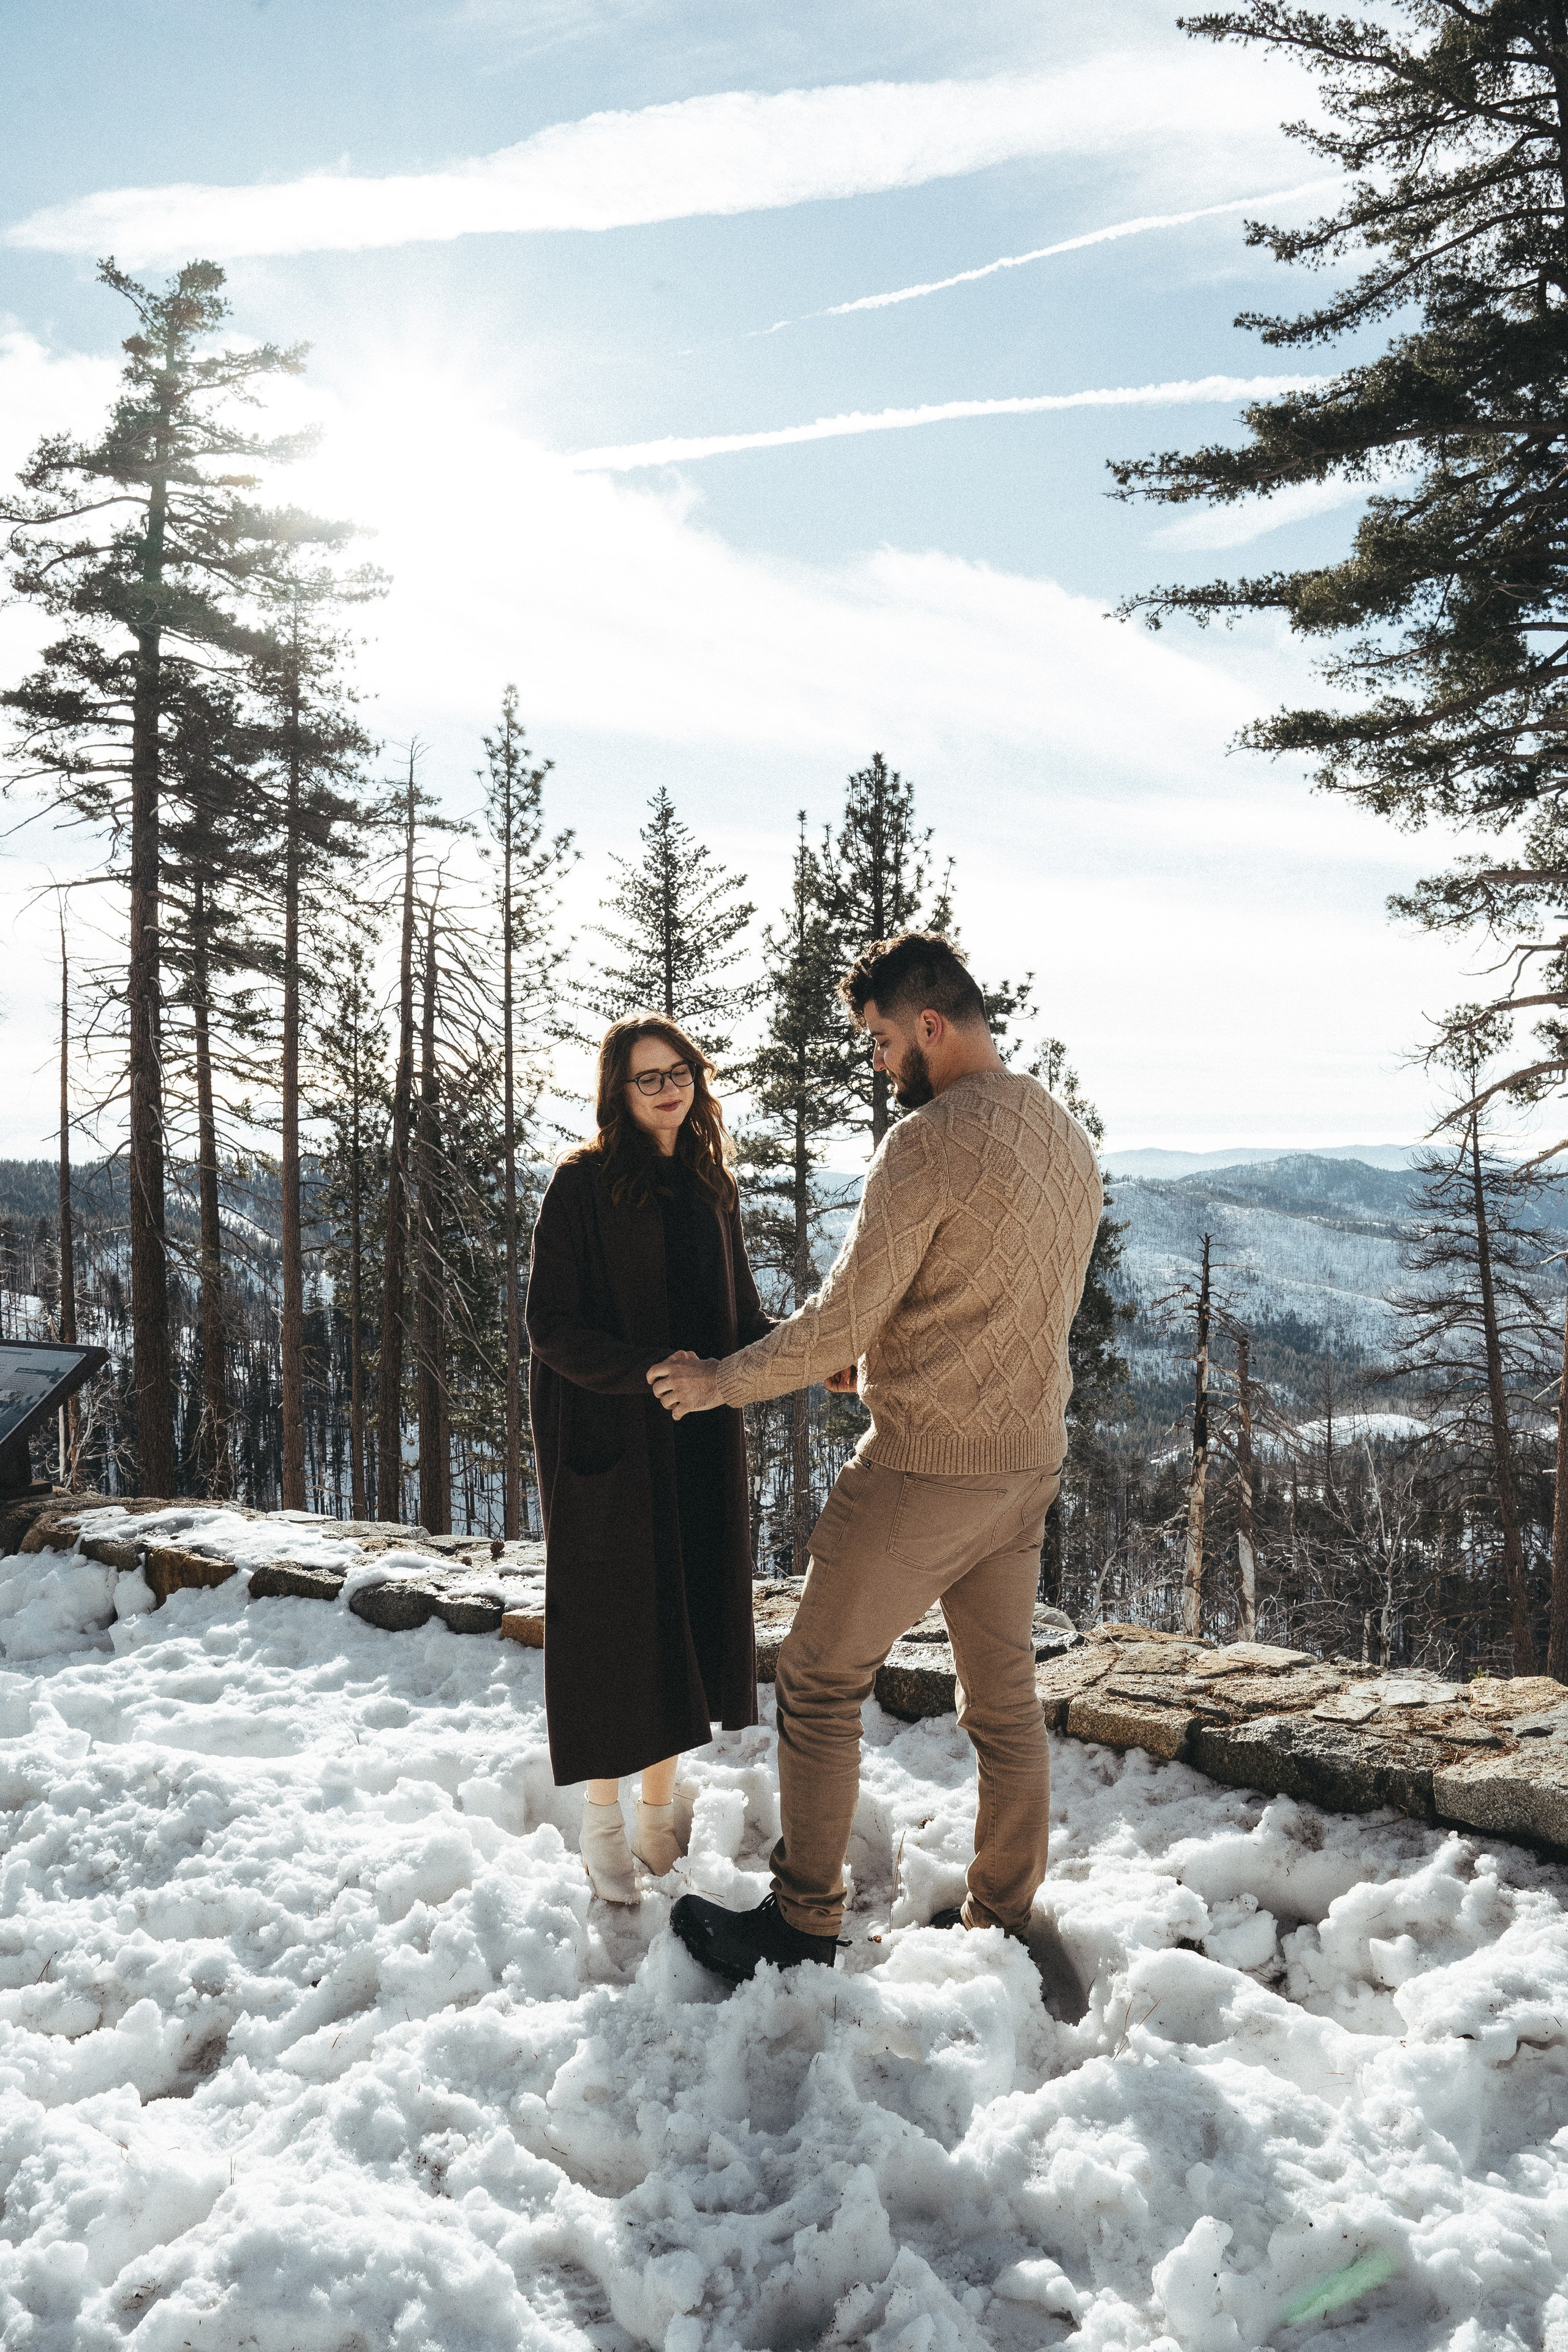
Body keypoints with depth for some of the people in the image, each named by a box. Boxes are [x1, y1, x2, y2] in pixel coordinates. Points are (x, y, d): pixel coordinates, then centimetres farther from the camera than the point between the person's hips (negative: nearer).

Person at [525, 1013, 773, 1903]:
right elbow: (554, 1326, -12)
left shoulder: (711, 1188, 10)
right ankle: (604, 1824, 20)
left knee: (688, 1614, 10)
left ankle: (661, 1808, 28)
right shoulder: (584, 1184, -8)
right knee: (614, 1623, 2)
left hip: (702, 1440, 5)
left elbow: (742, 1314, 12)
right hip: (609, 1437, -5)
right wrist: (648, 1370, -27)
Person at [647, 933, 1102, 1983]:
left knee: (820, 1681, 7)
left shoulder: (929, 1142, -18)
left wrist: (717, 1382, -3)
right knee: (1006, 1699, 16)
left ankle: (804, 1924, 17)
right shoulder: (1070, 1139, 9)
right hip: (1029, 1460, 8)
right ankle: (1005, 1920, 27)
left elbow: (840, 1322, -17)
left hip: (924, 1464, -8)